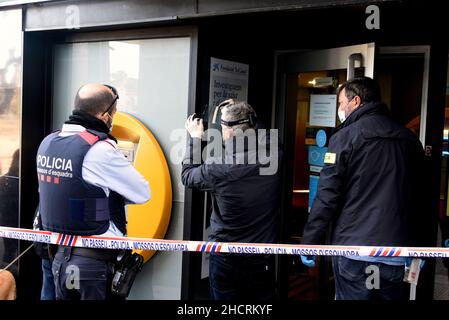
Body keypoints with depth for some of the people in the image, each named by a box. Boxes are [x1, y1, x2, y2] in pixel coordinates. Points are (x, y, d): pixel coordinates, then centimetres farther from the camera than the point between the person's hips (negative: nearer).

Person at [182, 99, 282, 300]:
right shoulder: (274, 156, -12)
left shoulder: (218, 168, -21)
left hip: (226, 257, -3)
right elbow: (261, 134, 13)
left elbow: (188, 176, 1)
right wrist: (239, 112, 16)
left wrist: (195, 138, 11)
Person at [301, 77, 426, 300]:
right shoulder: (410, 139, 10)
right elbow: (419, 196, 16)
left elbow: (326, 197, -11)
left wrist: (308, 243, -2)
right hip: (398, 256, 5)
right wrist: (417, 248, 25)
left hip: (354, 252, -5)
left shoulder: (345, 137, -7)